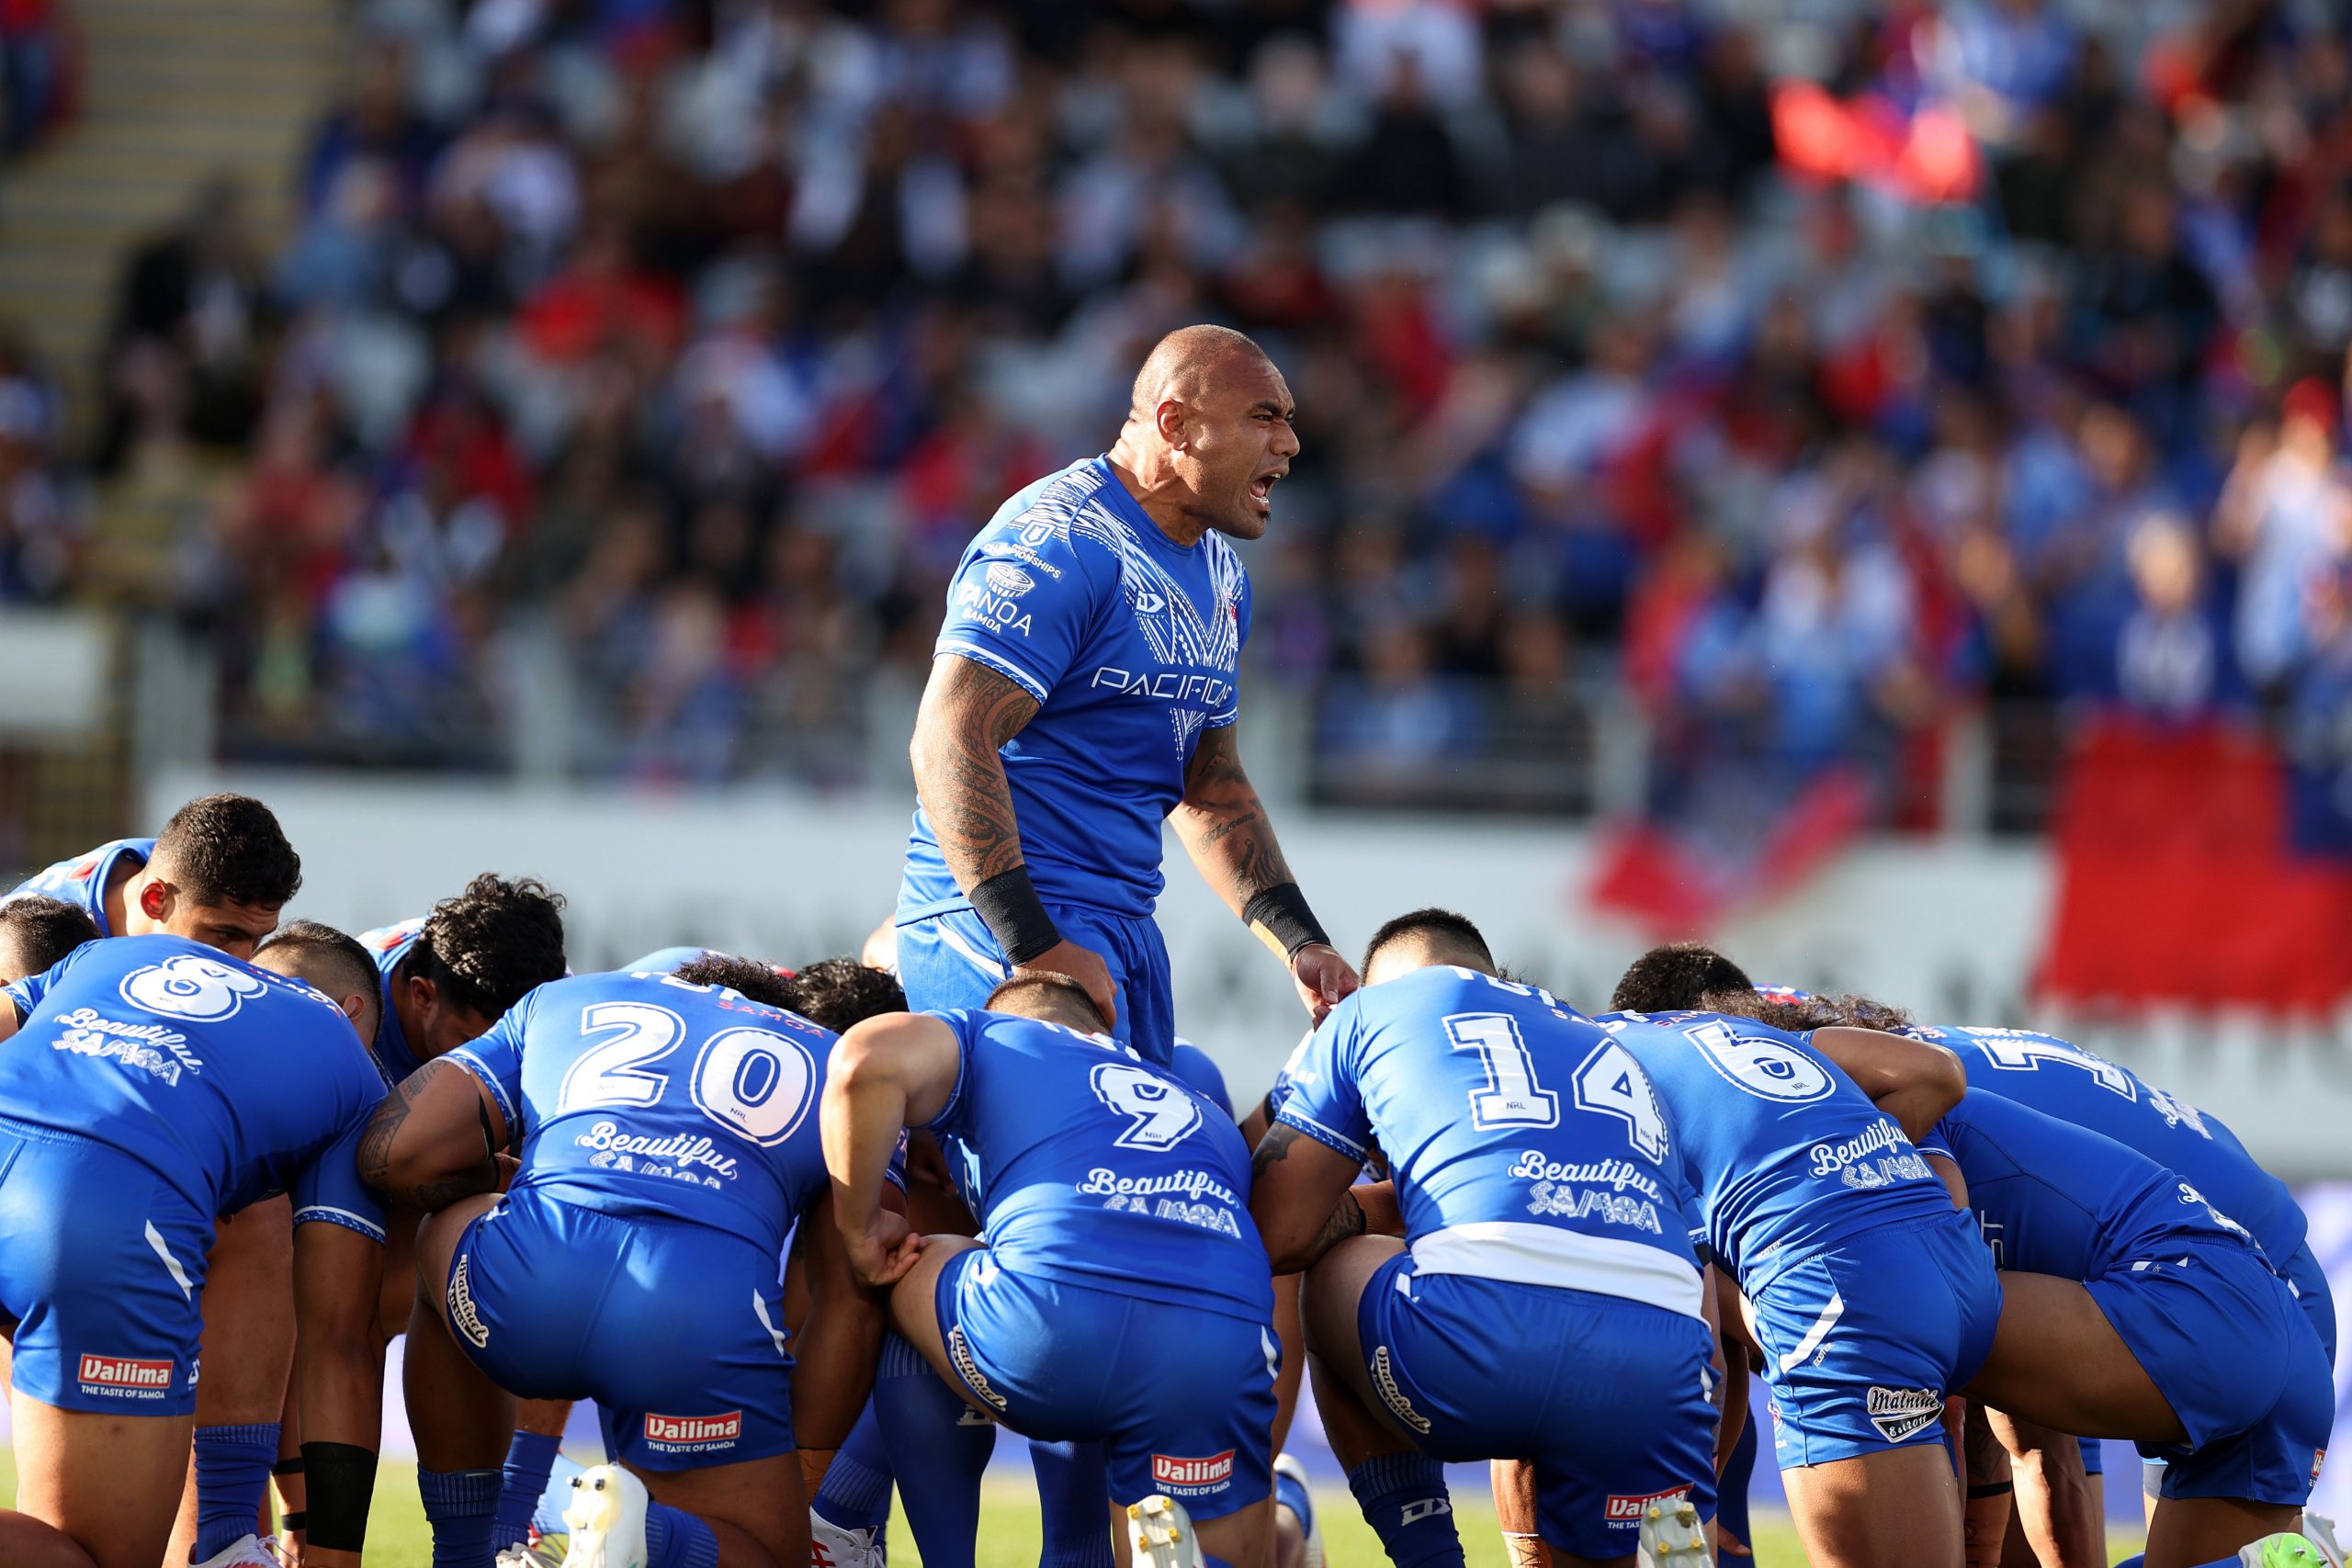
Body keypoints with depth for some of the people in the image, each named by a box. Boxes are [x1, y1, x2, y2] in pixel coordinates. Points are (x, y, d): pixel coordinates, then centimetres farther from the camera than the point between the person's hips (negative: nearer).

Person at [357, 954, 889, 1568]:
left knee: (445, 1239, 38)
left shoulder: (563, 1000, 33)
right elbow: (852, 1302, 20)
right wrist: (797, 1475, 25)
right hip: (712, 1320, -2)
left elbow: (394, 1154, 21)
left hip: (527, 1281, 2)